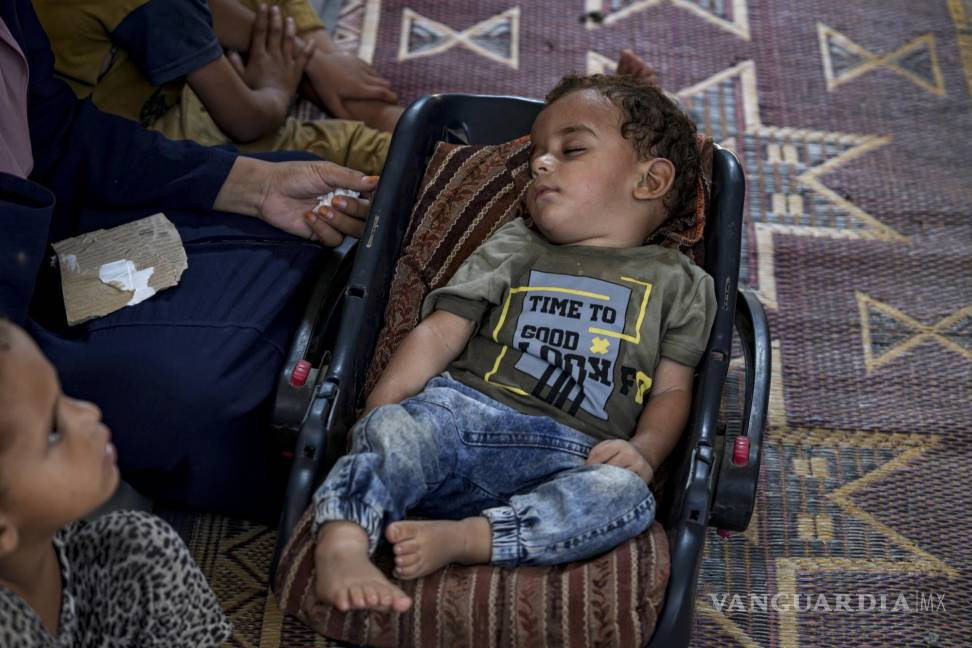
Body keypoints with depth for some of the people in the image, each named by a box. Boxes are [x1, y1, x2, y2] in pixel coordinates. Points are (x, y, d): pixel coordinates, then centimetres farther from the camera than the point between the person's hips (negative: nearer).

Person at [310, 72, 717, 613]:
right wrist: (380, 411, -1)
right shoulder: (513, 250, 26)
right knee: (394, 431, -31)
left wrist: (643, 451, -7)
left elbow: (672, 391, 15)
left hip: (571, 458, -1)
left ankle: (460, 537, -40)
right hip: (464, 410, 1)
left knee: (626, 494, -33)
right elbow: (439, 334, 16)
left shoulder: (677, 282, 22)